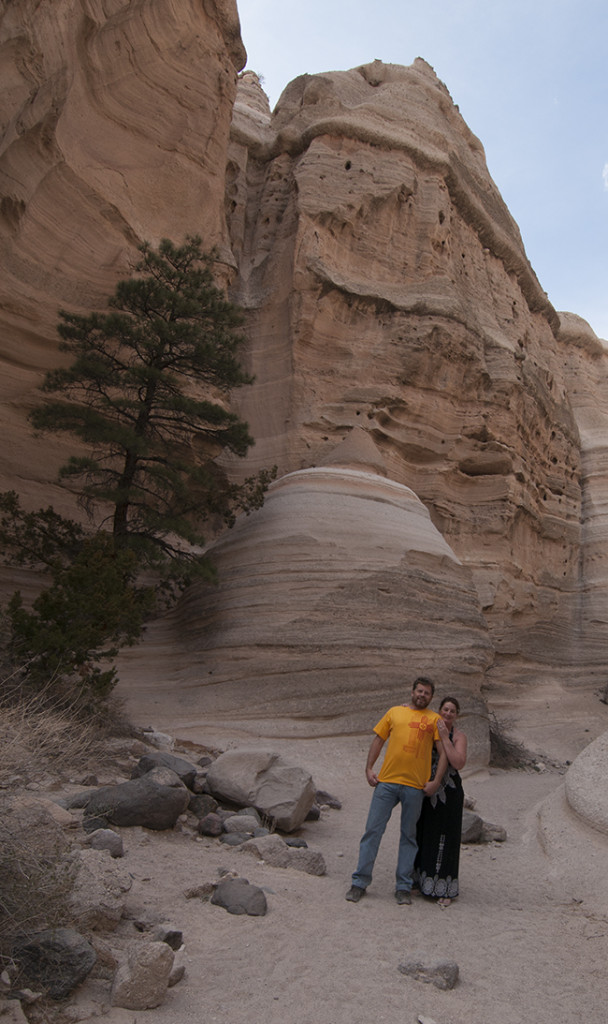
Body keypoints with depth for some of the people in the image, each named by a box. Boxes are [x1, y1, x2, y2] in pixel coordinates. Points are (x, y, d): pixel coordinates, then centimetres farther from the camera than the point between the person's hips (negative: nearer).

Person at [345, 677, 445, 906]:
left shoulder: (434, 719, 7)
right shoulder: (394, 712, 12)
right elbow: (378, 739, 14)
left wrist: (436, 781, -6)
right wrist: (369, 768, 6)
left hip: (415, 786, -1)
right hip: (387, 781, 1)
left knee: (408, 836, 8)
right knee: (373, 830, 2)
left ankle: (403, 887, 19)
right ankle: (360, 882, 11)